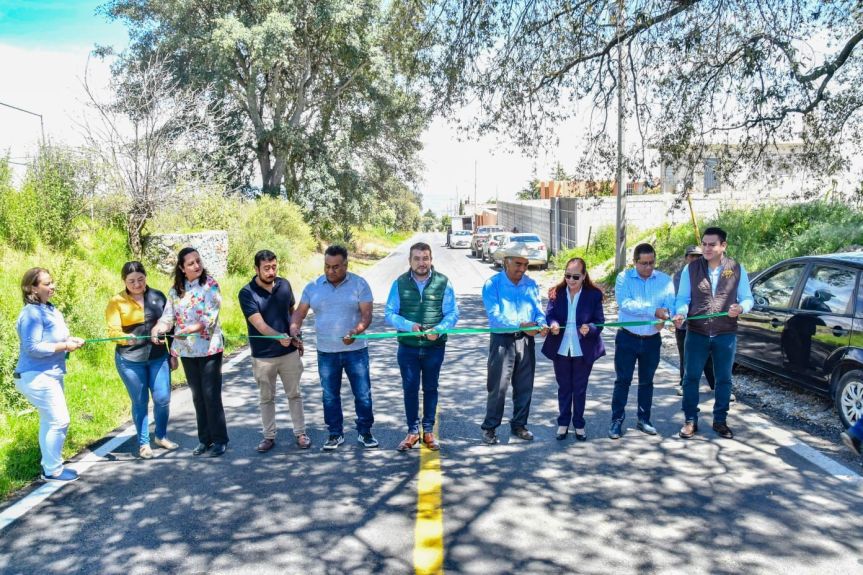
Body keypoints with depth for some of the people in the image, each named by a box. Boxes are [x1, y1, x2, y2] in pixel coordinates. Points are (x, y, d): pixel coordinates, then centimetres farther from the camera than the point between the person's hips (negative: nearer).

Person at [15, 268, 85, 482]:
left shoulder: (51, 309, 9)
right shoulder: (31, 313, -19)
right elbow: (33, 348, -24)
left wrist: (70, 340, 1)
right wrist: (64, 346, -20)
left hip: (50, 375, 10)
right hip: (36, 377, -10)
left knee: (50, 420, 17)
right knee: (59, 421, -5)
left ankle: (49, 465, 29)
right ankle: (53, 470, 7)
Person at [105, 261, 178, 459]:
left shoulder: (158, 297, 4)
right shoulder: (116, 302, -4)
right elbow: (113, 331, -12)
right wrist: (126, 338, -35)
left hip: (158, 357, 2)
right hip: (130, 360, -2)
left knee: (163, 399, 4)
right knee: (140, 402, 6)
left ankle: (161, 436, 27)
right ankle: (143, 443, 21)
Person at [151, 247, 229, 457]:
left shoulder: (210, 285, -8)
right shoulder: (175, 291, 7)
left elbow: (209, 317, -17)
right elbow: (167, 316, 1)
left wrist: (189, 329, -29)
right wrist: (157, 329, -19)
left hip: (209, 349, -5)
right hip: (187, 351, 5)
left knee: (211, 395, -2)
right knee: (197, 397, 12)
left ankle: (220, 440, 11)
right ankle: (205, 439, 24)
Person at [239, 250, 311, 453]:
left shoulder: (284, 284, -2)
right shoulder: (247, 293, -14)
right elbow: (259, 324, -23)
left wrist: (296, 337, 10)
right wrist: (279, 337, -38)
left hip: (289, 352, 3)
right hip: (263, 356, -2)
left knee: (294, 394, 12)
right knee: (267, 398, 12)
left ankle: (300, 432, 25)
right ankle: (269, 436, 26)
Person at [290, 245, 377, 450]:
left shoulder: (359, 284, -5)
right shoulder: (313, 287, 3)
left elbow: (367, 314, -10)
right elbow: (300, 312, 6)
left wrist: (356, 331, -29)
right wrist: (294, 327, -16)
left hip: (355, 350, -2)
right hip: (326, 352, 2)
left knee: (363, 394, 4)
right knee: (330, 396, 11)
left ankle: (365, 432, 21)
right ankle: (335, 434, 26)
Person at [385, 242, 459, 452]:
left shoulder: (443, 283, -5)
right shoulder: (400, 283, -2)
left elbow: (452, 313, -3)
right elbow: (389, 314, -2)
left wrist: (439, 329, -22)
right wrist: (409, 326, -19)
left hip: (435, 347, 0)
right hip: (408, 347, 0)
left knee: (431, 388, 12)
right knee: (410, 389, 7)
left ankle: (428, 430, 25)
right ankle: (412, 431, 21)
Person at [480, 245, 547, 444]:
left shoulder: (531, 284, 8)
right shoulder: (492, 284, -7)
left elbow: (538, 311, 7)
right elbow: (494, 316, -16)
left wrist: (541, 324, -17)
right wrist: (521, 325, -25)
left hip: (526, 340, 5)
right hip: (502, 340, -5)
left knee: (524, 386, 11)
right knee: (498, 387, -2)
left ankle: (519, 425, 26)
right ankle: (490, 428, 11)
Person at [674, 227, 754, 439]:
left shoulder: (737, 269, 2)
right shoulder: (691, 269, 1)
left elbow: (748, 298, 7)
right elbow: (683, 298, 1)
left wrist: (740, 308, -16)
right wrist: (681, 313, -19)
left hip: (726, 334, 1)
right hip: (696, 333, 0)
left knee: (724, 379, 10)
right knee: (691, 377, 3)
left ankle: (720, 421, 25)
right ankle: (690, 420, 16)